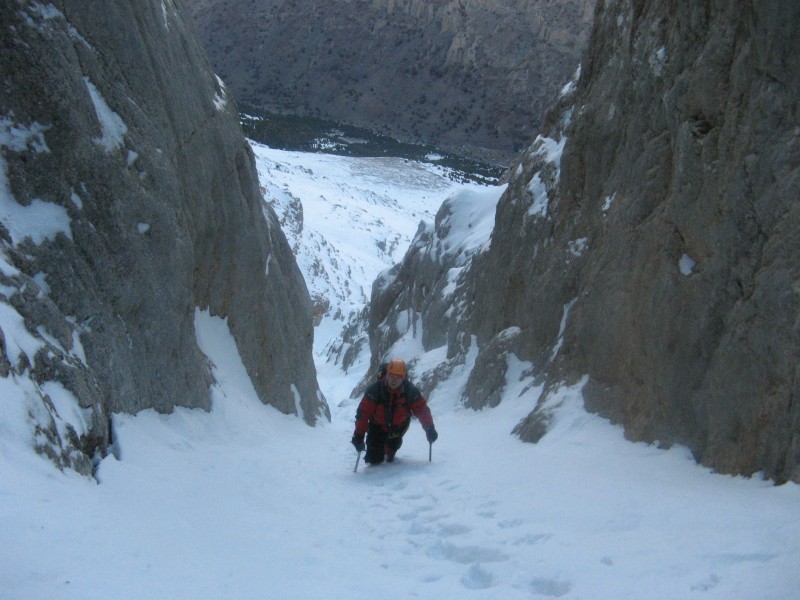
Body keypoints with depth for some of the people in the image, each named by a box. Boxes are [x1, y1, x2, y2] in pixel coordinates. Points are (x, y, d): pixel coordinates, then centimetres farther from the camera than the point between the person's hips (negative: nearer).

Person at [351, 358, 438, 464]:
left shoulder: (410, 390, -23)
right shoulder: (375, 389, -29)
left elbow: (422, 409, -15)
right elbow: (363, 411, -29)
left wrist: (430, 429, -20)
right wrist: (359, 435, -32)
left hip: (398, 426, 2)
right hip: (378, 426, -2)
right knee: (374, 460, -6)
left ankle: (389, 453, 23)